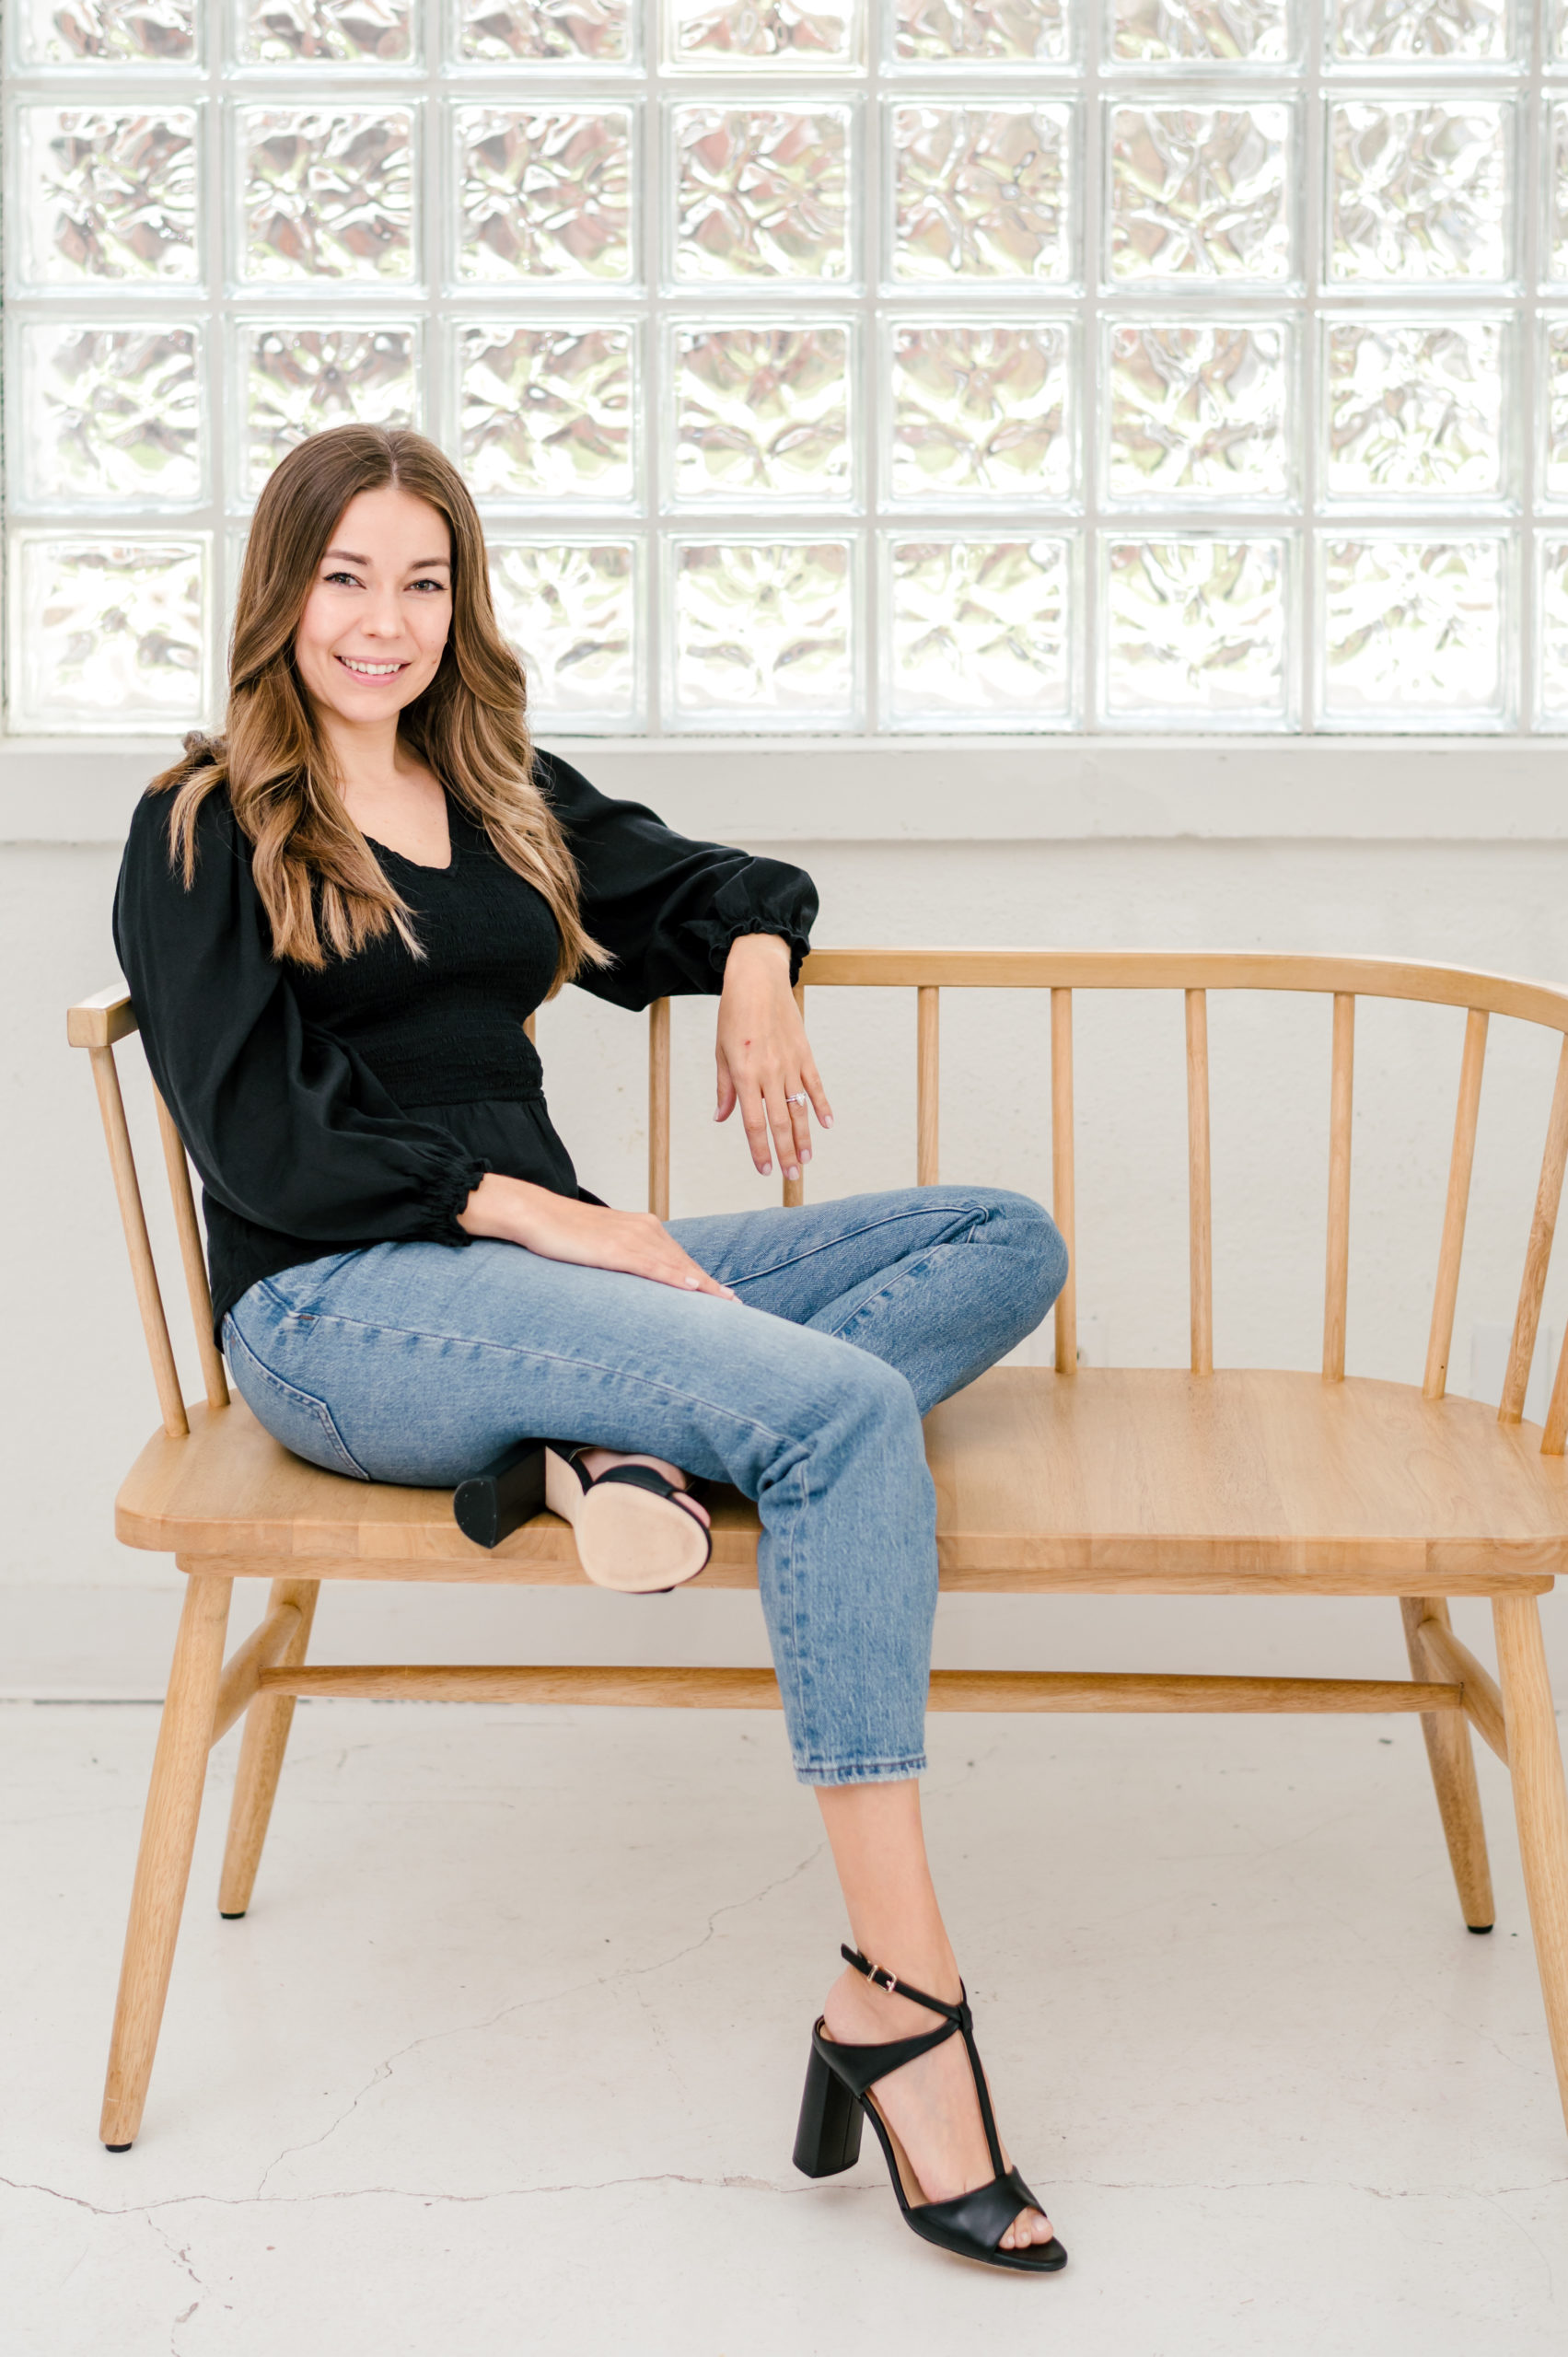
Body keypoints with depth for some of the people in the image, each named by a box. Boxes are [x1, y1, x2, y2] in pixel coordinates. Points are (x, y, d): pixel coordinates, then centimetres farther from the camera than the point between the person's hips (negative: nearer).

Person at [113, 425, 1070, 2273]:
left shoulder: (509, 797, 20)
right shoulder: (201, 836, 2)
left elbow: (718, 886, 34)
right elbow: (260, 1142, -8)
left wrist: (754, 972, 10)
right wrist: (530, 1207, -16)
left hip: (543, 1269, 7)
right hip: (338, 1309, -7)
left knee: (1004, 1242, -7)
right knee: (843, 1407, -30)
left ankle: (656, 1437, -30)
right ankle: (900, 2004, -34)